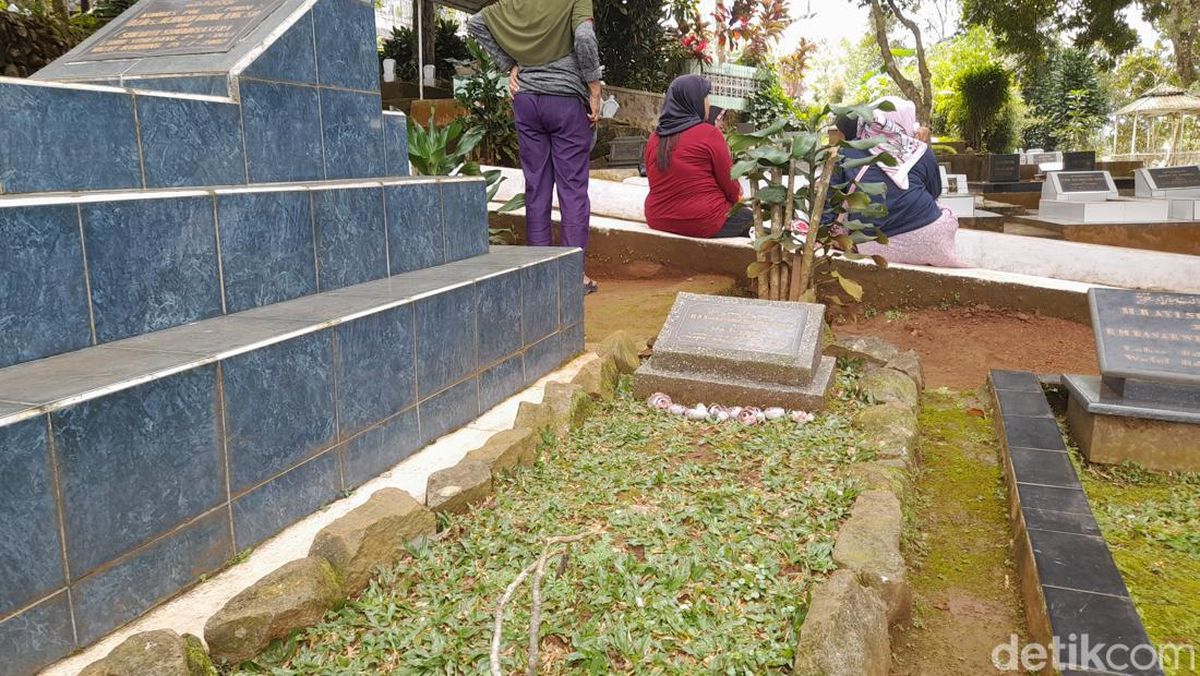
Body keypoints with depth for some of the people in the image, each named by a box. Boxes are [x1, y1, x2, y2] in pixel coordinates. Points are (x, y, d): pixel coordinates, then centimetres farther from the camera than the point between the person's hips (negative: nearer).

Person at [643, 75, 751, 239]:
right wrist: (736, 197, 17)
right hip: (702, 223, -6)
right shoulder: (709, 134, -14)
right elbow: (728, 181, -7)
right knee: (746, 216, 23)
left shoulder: (654, 138, 3)